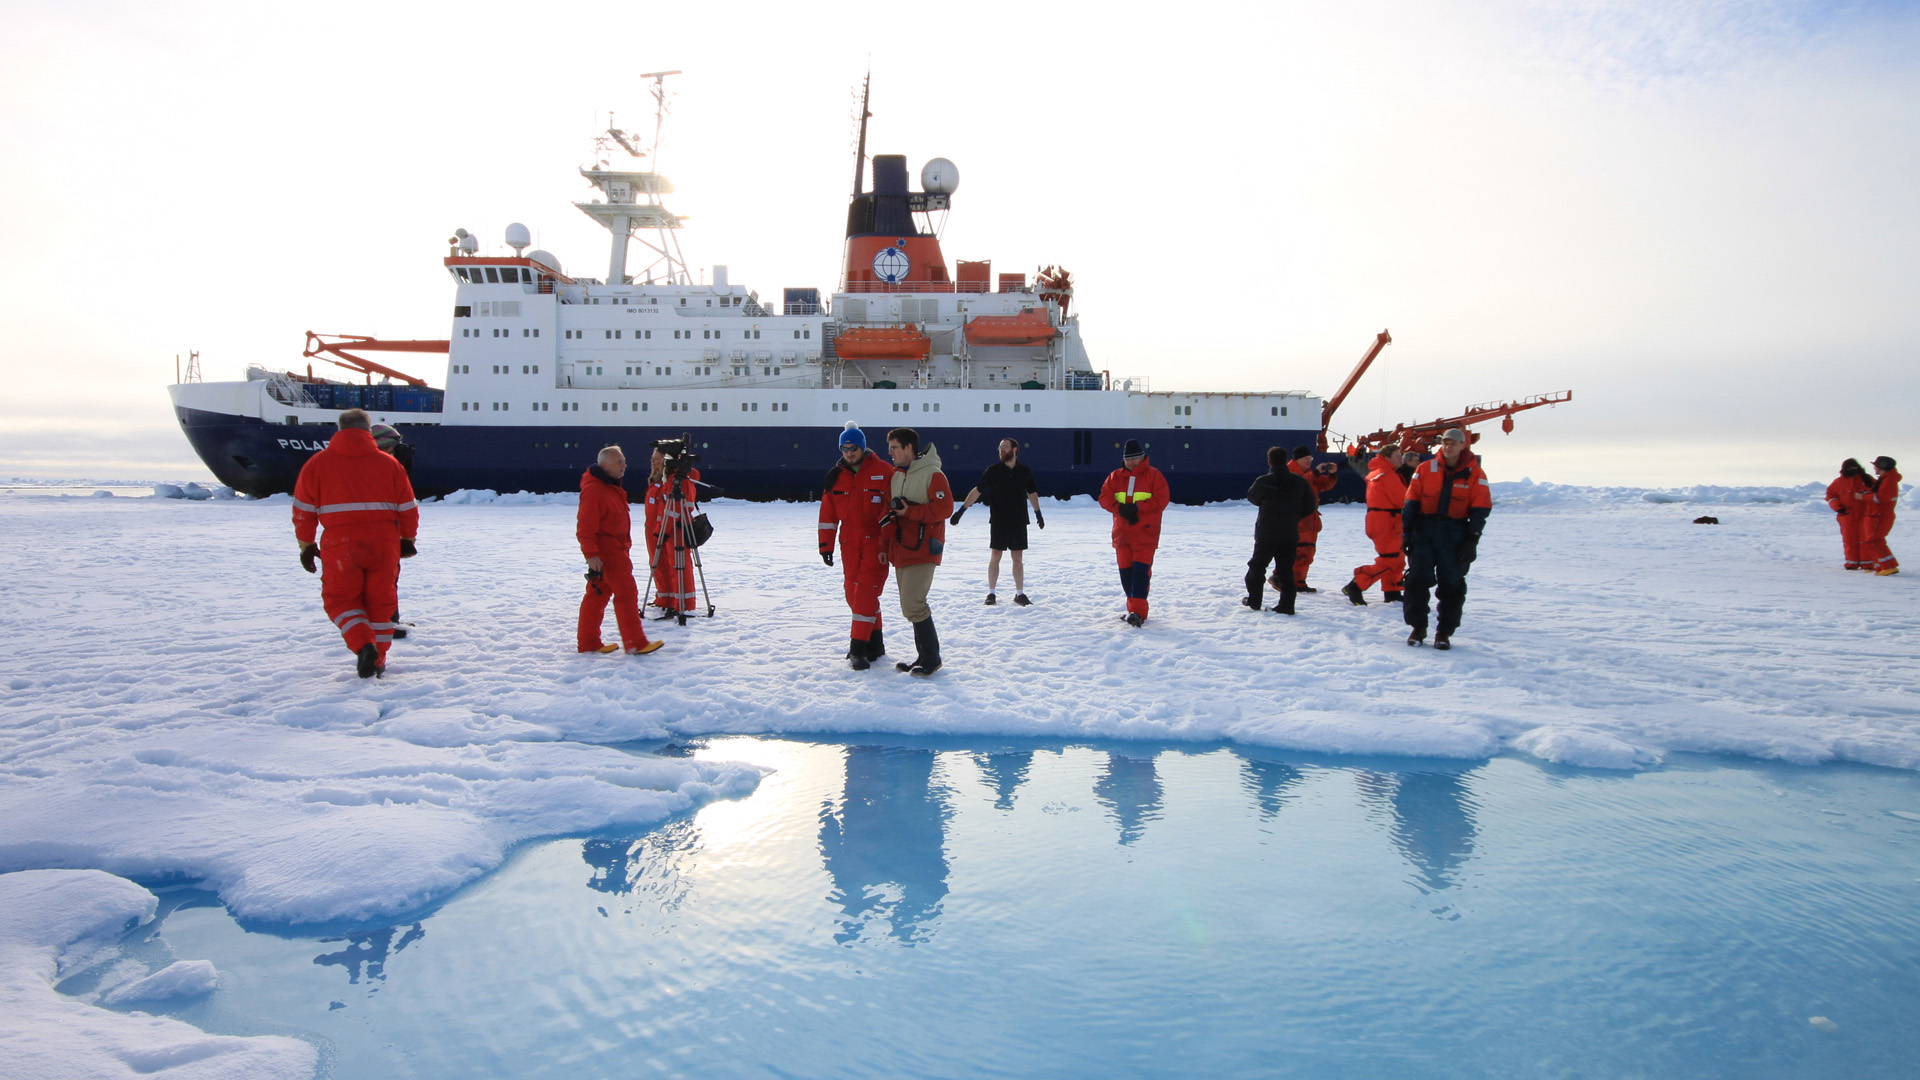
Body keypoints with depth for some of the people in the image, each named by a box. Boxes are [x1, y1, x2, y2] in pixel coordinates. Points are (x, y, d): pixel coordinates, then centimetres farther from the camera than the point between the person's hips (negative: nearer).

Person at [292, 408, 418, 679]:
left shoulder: (318, 463, 4)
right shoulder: (389, 463, 7)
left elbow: (303, 509, 5)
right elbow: (408, 507, 11)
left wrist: (306, 545, 16)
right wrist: (407, 539, 24)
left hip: (340, 544, -1)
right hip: (383, 542, 2)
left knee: (341, 599, 10)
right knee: (380, 601, 12)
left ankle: (364, 646, -13)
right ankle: (377, 661, 15)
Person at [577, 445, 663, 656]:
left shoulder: (611, 486, 16)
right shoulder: (593, 490, -17)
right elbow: (585, 526, -21)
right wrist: (591, 555, -25)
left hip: (616, 549, 10)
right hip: (606, 552, -10)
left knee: (597, 595, 12)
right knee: (626, 593, -9)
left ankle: (589, 643, 17)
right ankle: (635, 644, -7)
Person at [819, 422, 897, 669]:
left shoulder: (883, 471, -6)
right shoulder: (836, 475, 8)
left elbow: (892, 508, -5)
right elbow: (828, 513, 11)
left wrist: (887, 544, -8)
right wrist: (825, 545, 8)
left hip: (875, 541, -5)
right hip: (850, 543, 5)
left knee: (866, 591, -12)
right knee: (853, 593, 7)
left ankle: (858, 648, -9)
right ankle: (875, 643, 19)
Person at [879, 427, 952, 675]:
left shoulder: (931, 474, -10)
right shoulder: (895, 477, 16)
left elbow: (944, 507, -17)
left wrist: (910, 511, -19)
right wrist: (888, 523, -2)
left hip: (922, 550, -8)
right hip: (901, 550, 8)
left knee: (912, 606, -12)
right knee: (912, 605, 11)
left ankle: (932, 658, 0)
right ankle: (923, 655, 21)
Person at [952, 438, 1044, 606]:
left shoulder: (1025, 471, 1)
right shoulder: (993, 470, -5)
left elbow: (1032, 493, 16)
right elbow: (977, 490, -5)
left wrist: (1038, 513, 20)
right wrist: (961, 510, -10)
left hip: (1019, 522, 2)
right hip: (998, 521, -1)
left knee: (1017, 558, 6)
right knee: (995, 557, 2)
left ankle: (1019, 594, 15)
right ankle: (991, 594, 11)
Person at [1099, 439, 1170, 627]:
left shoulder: (1153, 475, 1)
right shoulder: (1115, 477, 12)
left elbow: (1161, 500, -7)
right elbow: (1104, 498, 5)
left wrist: (1137, 508, -18)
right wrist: (1120, 508, -14)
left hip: (1145, 533, -4)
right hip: (1121, 533, 5)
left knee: (1141, 570, -14)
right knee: (1125, 571, 8)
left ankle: (1138, 611, -18)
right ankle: (1133, 607, 21)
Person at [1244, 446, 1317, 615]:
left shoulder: (1263, 482, -12)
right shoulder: (1300, 481, -3)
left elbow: (1252, 497, 7)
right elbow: (1310, 507, 2)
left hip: (1266, 534, -2)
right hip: (1290, 535, 2)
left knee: (1257, 566, 14)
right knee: (1286, 570, 8)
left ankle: (1254, 600, 19)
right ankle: (1286, 605, 5)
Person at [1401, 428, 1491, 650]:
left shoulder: (1474, 474, 1)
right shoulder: (1425, 469, 3)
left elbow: (1480, 509, -1)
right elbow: (1411, 502, 4)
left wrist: (1472, 539, -9)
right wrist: (1406, 532, -1)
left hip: (1455, 535, 0)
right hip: (1424, 531, 1)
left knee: (1452, 584, 0)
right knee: (1417, 579, -5)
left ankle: (1444, 632, 12)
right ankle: (1418, 628, 9)